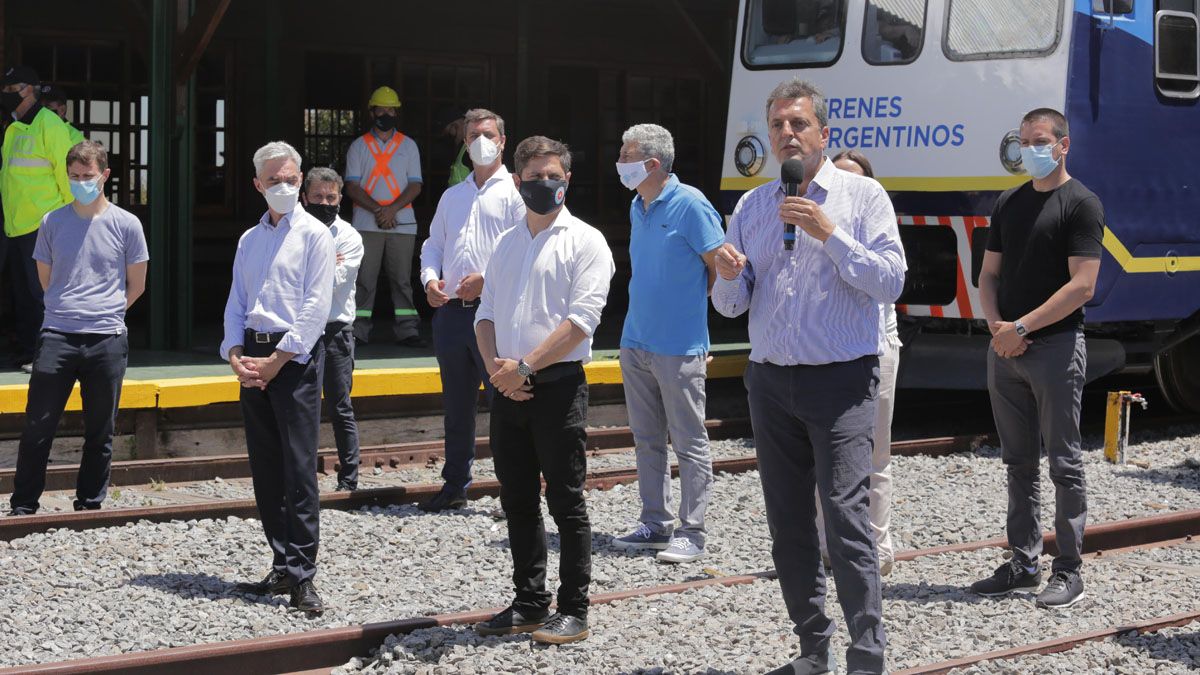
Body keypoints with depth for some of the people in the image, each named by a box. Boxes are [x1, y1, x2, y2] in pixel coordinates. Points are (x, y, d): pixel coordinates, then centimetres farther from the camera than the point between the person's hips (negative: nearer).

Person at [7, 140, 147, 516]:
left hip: (107, 340, -1)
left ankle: (89, 506, 18)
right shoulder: (52, 223, 6)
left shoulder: (125, 225, 2)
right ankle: (23, 507, 8)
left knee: (100, 432, 7)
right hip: (57, 337, 1)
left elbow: (136, 286, 11)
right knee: (37, 428, -1)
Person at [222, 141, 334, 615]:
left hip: (295, 357, -6)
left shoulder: (314, 234, -1)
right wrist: (235, 356, -1)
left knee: (299, 468, -10)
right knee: (265, 469, 6)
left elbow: (316, 306, -9)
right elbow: (236, 305, 16)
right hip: (253, 356, 6)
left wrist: (276, 360, -13)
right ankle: (283, 566, 13)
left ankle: (302, 576, -10)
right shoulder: (249, 241, 17)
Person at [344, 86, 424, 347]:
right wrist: (377, 209, -12)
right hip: (366, 224, -1)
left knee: (402, 279, 0)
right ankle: (358, 331, -2)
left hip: (402, 223, 1)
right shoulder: (359, 146, 9)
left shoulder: (408, 145, 13)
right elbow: (352, 187, 1)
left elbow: (415, 186, 6)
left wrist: (393, 208, -11)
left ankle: (407, 331, 0)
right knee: (364, 279, -3)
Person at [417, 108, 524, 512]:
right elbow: (433, 244, 22)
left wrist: (487, 279, -18)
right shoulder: (452, 196, 20)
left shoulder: (514, 192, 0)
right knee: (457, 406, 12)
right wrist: (430, 279, 2)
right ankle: (454, 486, 20)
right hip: (451, 310, 7)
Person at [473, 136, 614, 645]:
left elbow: (581, 319, -13)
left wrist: (525, 366, -17)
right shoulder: (506, 245, 16)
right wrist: (495, 365, -6)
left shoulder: (584, 241, -3)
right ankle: (529, 604, 20)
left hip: (557, 384, -6)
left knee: (565, 501, -1)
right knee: (518, 501, 10)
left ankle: (573, 611, 6)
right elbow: (486, 313, 14)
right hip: (509, 388, 6)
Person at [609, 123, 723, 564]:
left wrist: (689, 306, 4)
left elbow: (720, 267, -8)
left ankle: (691, 534, 3)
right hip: (635, 342, 8)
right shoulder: (637, 207, 12)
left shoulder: (690, 205, -13)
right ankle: (655, 524, 22)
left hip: (679, 345, -8)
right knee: (647, 441, 13)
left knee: (689, 443, -1)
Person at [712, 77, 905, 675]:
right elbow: (731, 306, 12)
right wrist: (728, 277, -10)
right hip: (770, 381, 5)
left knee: (846, 517, -13)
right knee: (787, 525, 7)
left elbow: (890, 282, -10)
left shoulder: (862, 196, 0)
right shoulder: (750, 207, 13)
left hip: (841, 380, -5)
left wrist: (829, 233, -18)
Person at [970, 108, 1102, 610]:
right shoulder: (1008, 203, 14)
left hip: (1055, 345, -7)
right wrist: (996, 326, -5)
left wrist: (1021, 328, -16)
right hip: (1005, 348, 7)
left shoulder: (1080, 204, -7)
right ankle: (1024, 564, 19)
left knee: (1063, 463, -2)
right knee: (1019, 463, 11)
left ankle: (1068, 571, 3)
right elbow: (989, 274, 14)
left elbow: (1081, 286, -14)